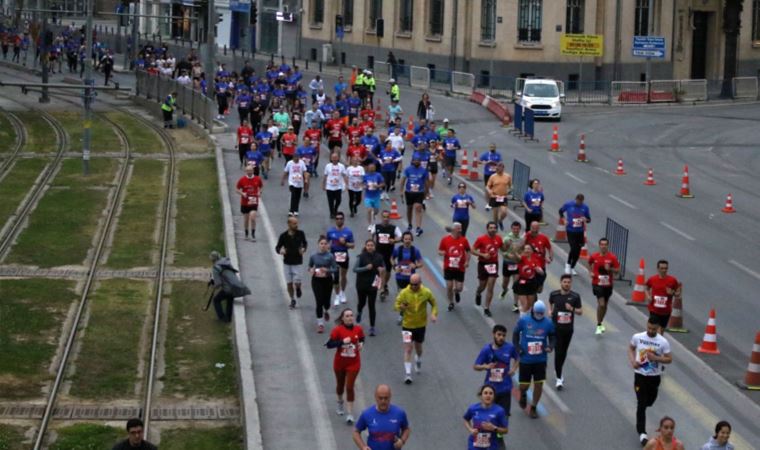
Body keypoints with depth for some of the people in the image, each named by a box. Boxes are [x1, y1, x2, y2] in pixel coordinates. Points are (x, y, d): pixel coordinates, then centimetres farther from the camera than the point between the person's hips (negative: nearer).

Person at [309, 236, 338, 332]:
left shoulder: (330, 256, -7)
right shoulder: (313, 256, -1)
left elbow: (335, 269, -8)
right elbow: (309, 267, 13)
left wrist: (327, 270, -25)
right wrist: (311, 270, -9)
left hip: (327, 280, 0)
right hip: (316, 281, 0)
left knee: (326, 301, 11)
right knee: (319, 302, -7)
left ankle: (326, 311, 49)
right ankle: (320, 324, 1)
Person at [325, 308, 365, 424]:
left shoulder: (358, 329, -5)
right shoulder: (338, 330, -14)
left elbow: (362, 339, 14)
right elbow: (329, 344, -17)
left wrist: (361, 344, -8)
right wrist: (342, 341, -29)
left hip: (353, 363, 0)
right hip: (340, 363, 0)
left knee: (349, 387, -8)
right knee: (340, 384, 19)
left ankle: (350, 414, -4)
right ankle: (340, 402, 50)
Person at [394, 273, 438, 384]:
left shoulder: (426, 292, -10)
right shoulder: (404, 293, -15)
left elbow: (434, 304, 5)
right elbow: (396, 305, -9)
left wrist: (434, 314, -13)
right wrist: (401, 307, -33)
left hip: (421, 324, 2)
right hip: (407, 325, -2)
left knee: (418, 347, 19)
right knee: (408, 349, -10)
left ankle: (418, 361, 52)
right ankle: (407, 374, -8)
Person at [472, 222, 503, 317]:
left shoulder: (498, 239, 0)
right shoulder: (481, 239, -11)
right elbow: (473, 250, -8)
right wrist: (483, 255, -22)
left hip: (494, 264, 2)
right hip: (483, 264, -2)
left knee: (490, 287, -3)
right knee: (482, 285, 12)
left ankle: (487, 308, 4)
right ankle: (478, 294, 49)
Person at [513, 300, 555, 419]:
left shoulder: (548, 323, -5)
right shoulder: (523, 320, -8)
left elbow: (552, 336, 8)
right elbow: (516, 333, 4)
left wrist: (550, 346, -11)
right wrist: (517, 347, -7)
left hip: (540, 360, 1)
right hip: (525, 359, -1)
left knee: (538, 384, 2)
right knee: (524, 385, 5)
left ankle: (533, 408, 22)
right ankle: (523, 395, 43)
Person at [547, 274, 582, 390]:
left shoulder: (575, 296, -6)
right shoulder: (554, 294, -5)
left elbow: (580, 312, -2)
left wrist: (572, 309, -21)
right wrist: (550, 310, 0)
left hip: (568, 328, 2)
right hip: (556, 327, -2)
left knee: (564, 352, 16)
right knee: (558, 352, -8)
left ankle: (558, 370, 40)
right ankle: (559, 378, -5)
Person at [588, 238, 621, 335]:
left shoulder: (612, 257, -7)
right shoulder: (594, 256, -5)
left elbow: (617, 270, -5)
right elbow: (590, 263, 18)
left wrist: (610, 269, -24)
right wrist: (591, 272, 4)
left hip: (608, 284, 2)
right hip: (597, 283, -2)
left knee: (604, 305, 16)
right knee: (601, 304, -17)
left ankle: (601, 323, 38)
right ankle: (599, 326, -7)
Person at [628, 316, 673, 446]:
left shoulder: (663, 342, -12)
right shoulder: (637, 337, -8)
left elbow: (669, 359, -6)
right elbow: (631, 348, 11)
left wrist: (656, 358, -23)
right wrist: (632, 361, -6)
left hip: (655, 376, 1)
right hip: (640, 375, -1)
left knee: (649, 401, 20)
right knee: (641, 404, -8)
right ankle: (642, 433, -8)